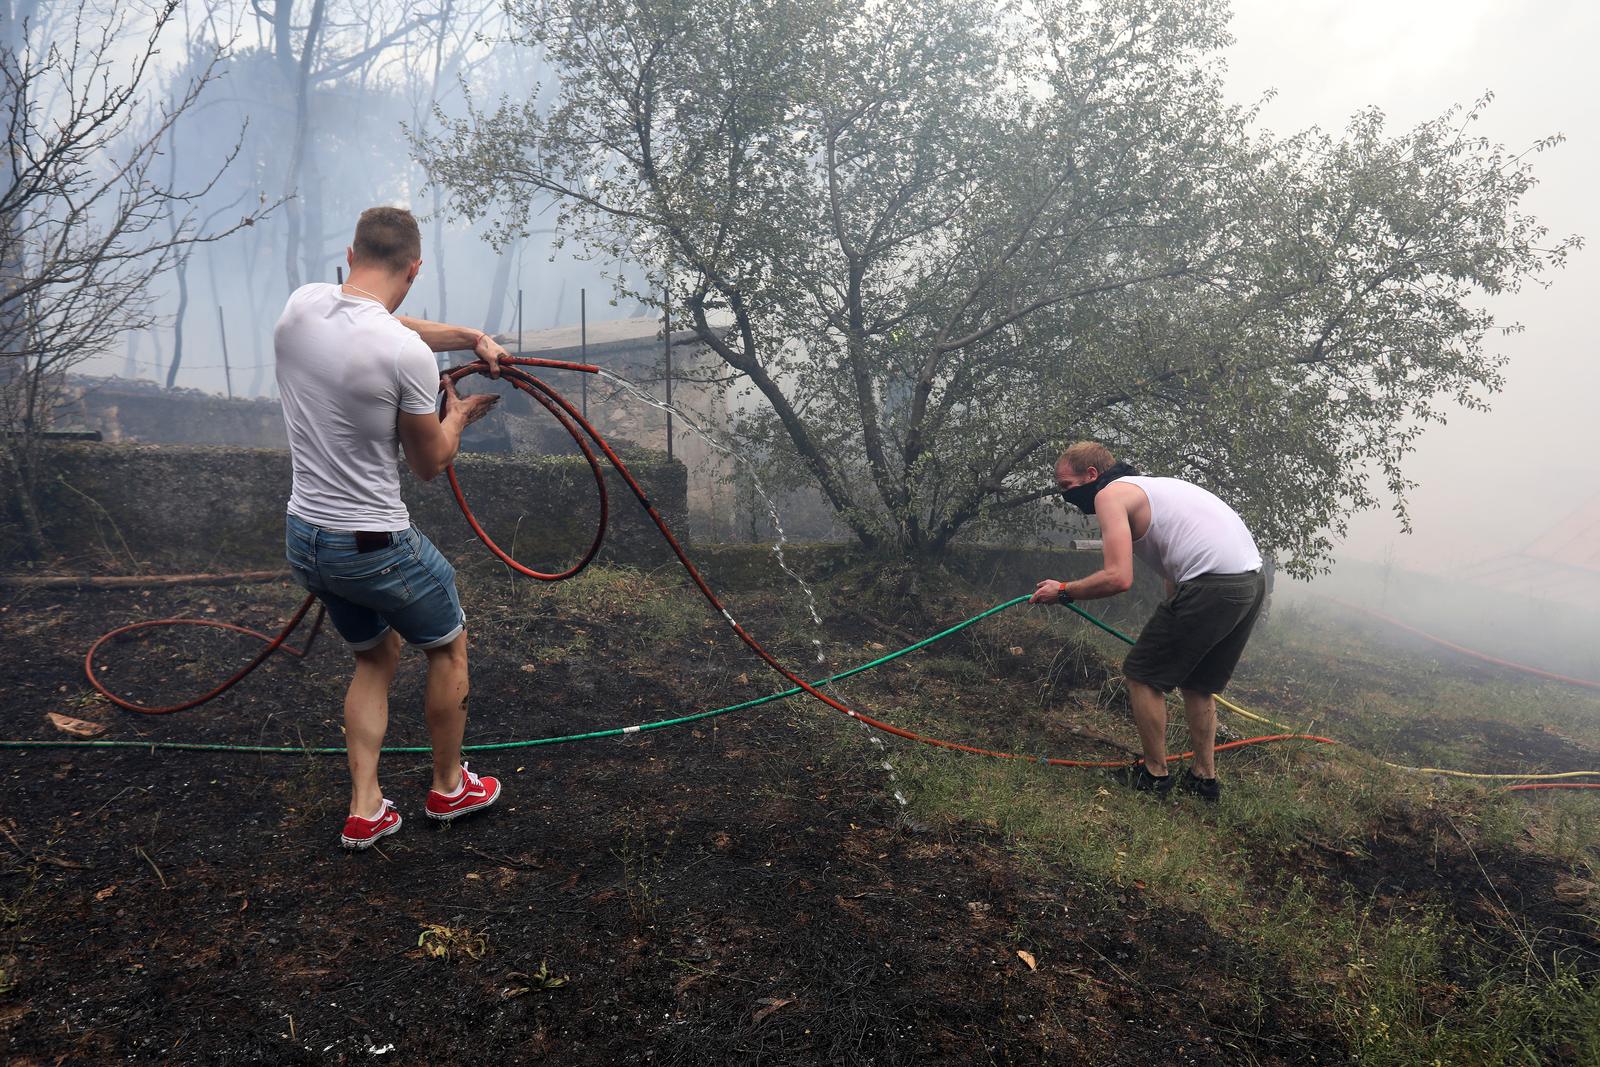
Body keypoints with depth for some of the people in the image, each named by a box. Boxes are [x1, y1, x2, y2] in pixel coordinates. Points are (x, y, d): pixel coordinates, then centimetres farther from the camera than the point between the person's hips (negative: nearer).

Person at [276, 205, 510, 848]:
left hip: (302, 537, 7)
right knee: (448, 647, 20)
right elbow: (431, 463, -8)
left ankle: (365, 810, 25)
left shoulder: (300, 306, -2)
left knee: (375, 660, 25)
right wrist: (458, 413, 11)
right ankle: (449, 787, 35)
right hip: (376, 547, -7)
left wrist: (471, 336, 15)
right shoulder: (407, 356, -22)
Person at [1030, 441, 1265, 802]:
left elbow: (1118, 578, -15)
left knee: (1142, 674, 7)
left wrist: (1063, 590, -1)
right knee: (1198, 683, 24)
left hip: (1210, 587, -9)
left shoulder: (1110, 494, -3)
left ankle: (1155, 773, 17)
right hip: (1252, 582, 10)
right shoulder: (1151, 486, 26)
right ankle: (1204, 776, 30)